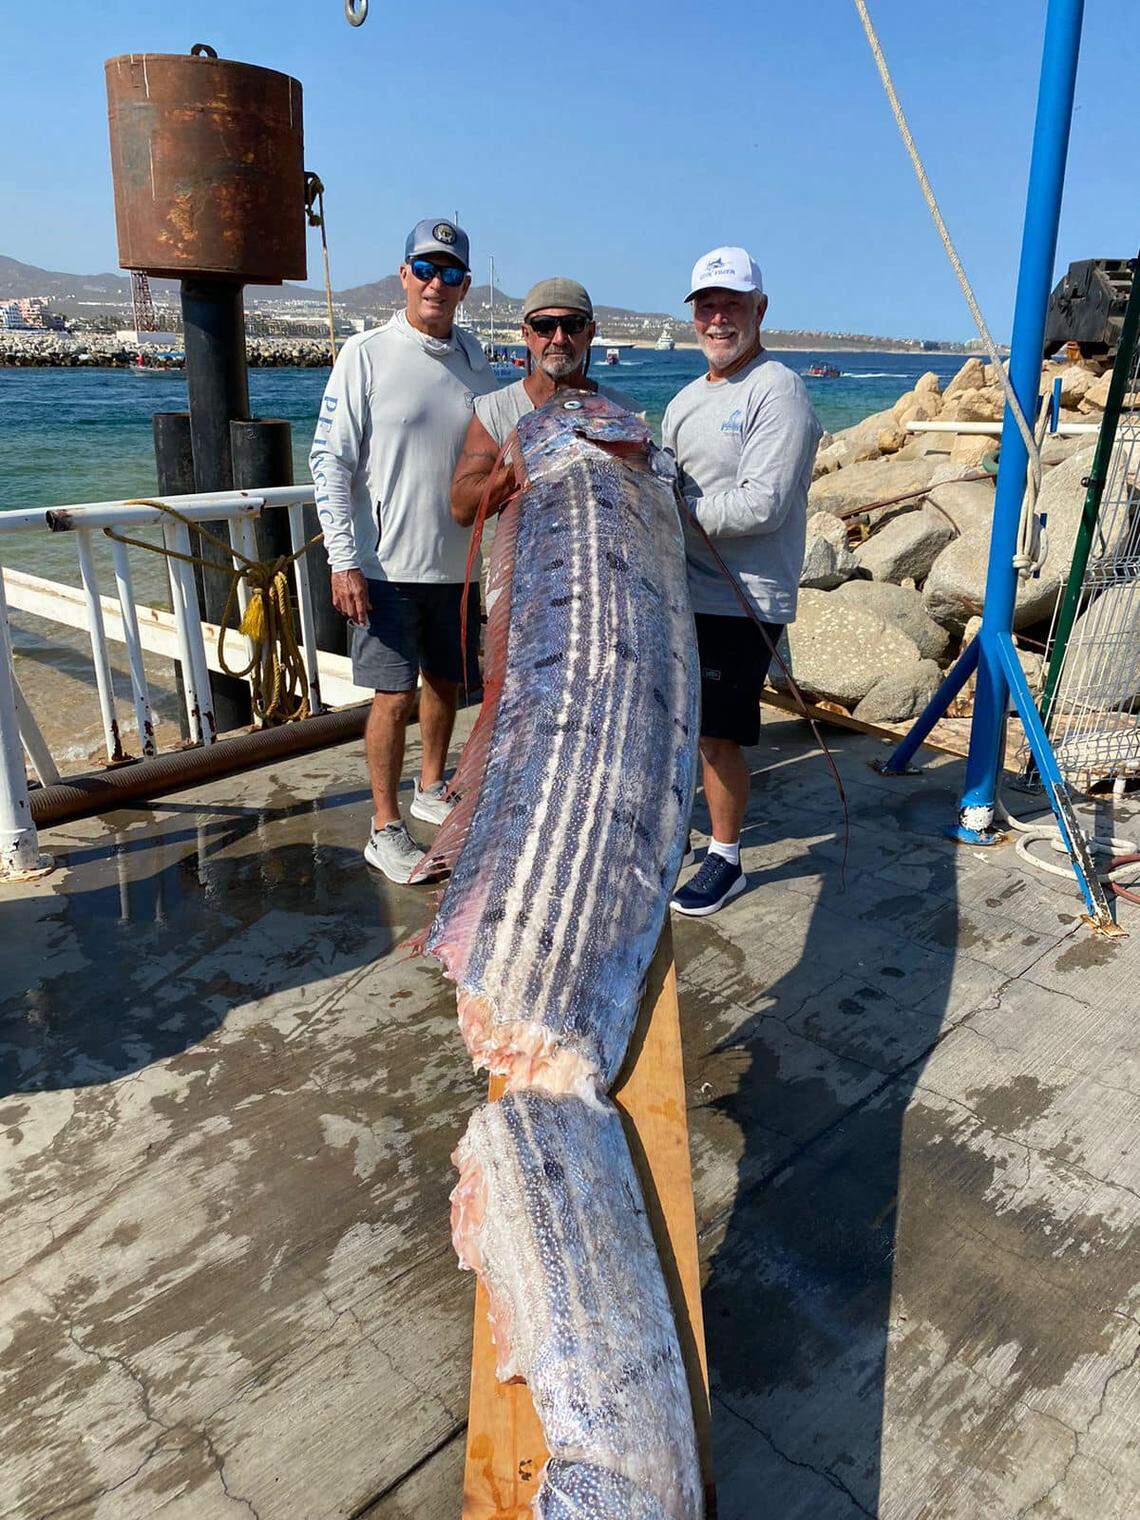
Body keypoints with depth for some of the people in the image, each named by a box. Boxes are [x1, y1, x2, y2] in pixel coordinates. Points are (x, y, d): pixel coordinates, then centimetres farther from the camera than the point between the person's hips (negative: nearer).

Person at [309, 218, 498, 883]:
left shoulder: (475, 360, 9)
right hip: (387, 563, -5)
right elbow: (330, 460, -8)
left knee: (446, 682, 15)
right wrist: (343, 559, -15)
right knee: (396, 695, -4)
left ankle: (432, 790, 36)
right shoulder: (367, 354, -6)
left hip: (456, 561, 5)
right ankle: (386, 829, 9)